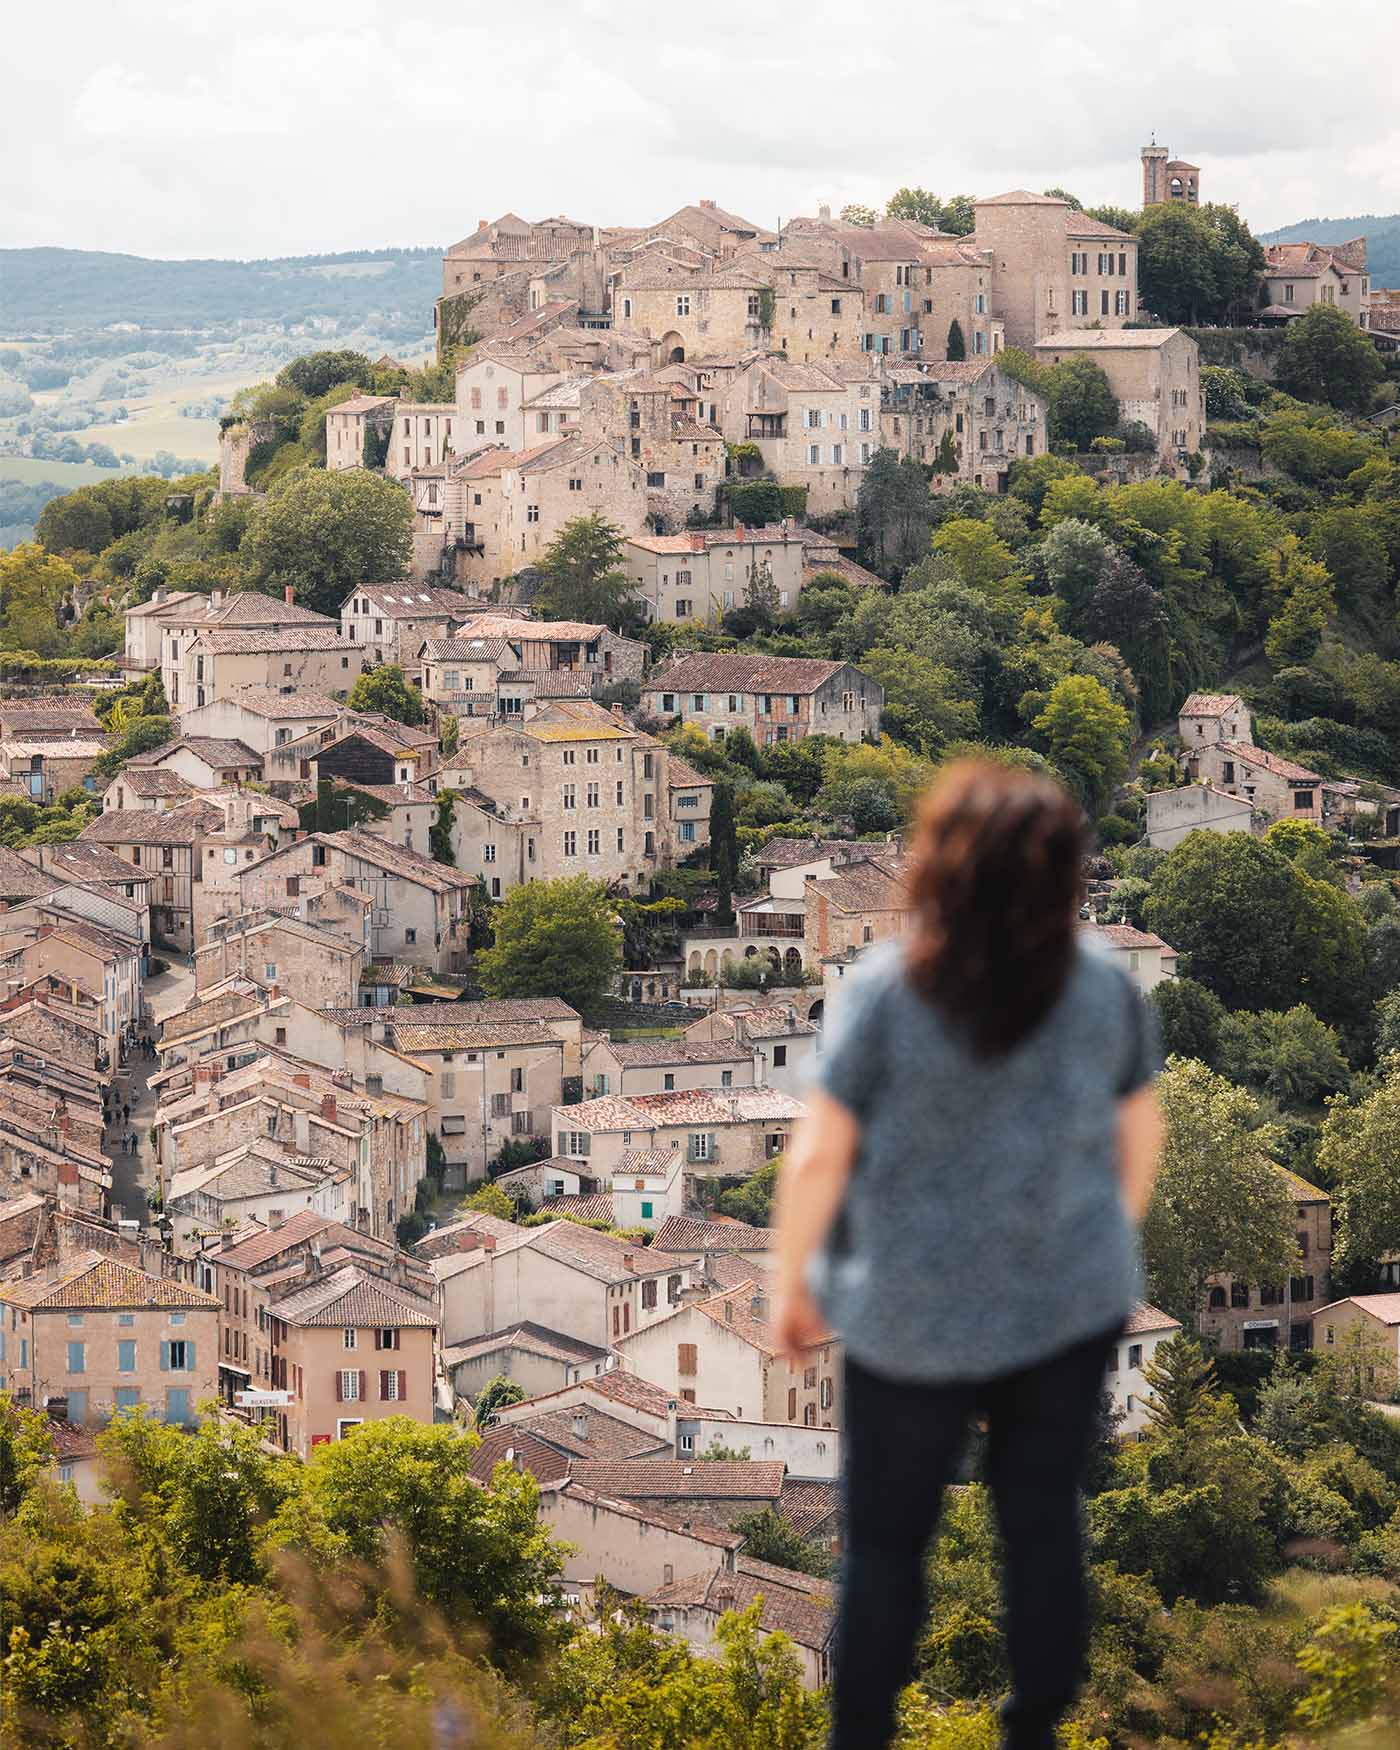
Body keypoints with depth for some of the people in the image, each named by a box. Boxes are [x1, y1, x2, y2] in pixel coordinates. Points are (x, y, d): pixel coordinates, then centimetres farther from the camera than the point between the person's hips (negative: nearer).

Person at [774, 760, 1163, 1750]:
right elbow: (1140, 1139, 5)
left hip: (919, 1320, -2)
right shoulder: (1107, 991, -7)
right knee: (1045, 1523, 13)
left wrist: (793, 1284, 1)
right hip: (1074, 1301, 2)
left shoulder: (884, 992, -17)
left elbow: (819, 1159, -13)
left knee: (888, 1539, 12)